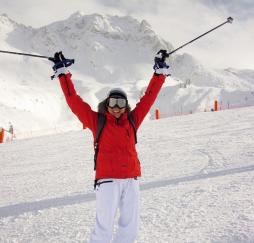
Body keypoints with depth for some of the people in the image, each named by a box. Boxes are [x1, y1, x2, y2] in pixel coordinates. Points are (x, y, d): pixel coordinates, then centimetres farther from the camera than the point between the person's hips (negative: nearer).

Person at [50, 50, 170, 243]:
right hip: (107, 179, -4)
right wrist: (62, 72, 5)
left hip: (131, 179, 4)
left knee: (131, 227, 7)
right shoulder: (97, 121, 5)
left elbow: (149, 97, 15)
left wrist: (160, 71, 16)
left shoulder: (132, 121, 12)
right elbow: (74, 101, 5)